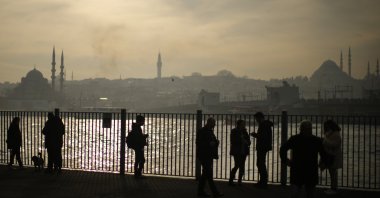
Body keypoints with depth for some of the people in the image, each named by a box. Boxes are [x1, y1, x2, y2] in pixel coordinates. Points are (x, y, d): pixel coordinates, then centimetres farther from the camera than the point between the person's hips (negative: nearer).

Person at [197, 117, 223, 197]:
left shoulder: (210, 131, 18)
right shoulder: (202, 131, -9)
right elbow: (198, 143, -14)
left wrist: (216, 142, 3)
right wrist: (209, 144, -21)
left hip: (209, 155, 10)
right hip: (204, 155, -10)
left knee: (205, 173, 11)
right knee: (208, 174, -10)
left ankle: (201, 191, 17)